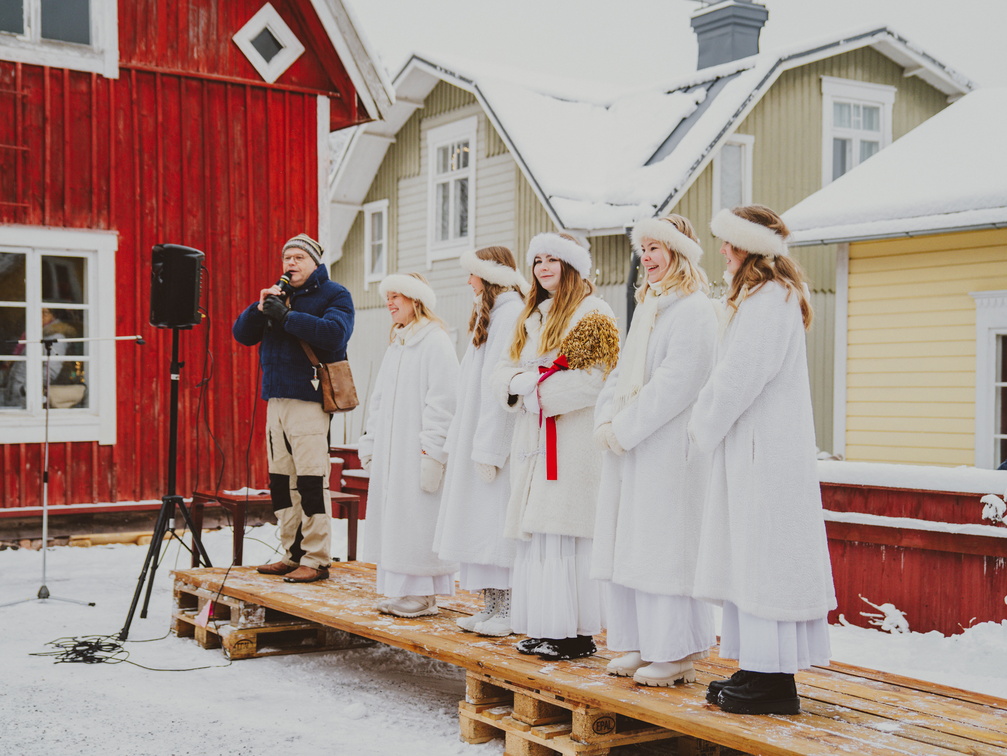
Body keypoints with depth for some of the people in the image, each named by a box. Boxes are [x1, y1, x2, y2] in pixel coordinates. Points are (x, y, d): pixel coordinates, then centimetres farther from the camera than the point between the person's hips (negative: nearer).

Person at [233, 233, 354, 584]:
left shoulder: (334, 294, 2)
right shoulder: (278, 294, 21)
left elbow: (334, 333, -18)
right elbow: (242, 334, 15)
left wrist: (286, 317, -18)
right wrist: (260, 308, -3)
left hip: (309, 399, -7)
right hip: (276, 399, 7)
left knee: (311, 480, -10)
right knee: (281, 479, 10)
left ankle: (316, 560, -5)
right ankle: (292, 554, 18)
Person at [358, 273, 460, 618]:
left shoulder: (436, 342, -9)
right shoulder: (395, 346, 19)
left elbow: (442, 401, -15)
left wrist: (432, 451, -20)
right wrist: (369, 443, 16)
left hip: (417, 451, -9)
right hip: (391, 451, 9)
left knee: (418, 521, -6)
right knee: (393, 520, 9)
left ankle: (423, 594, 1)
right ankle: (401, 590, 16)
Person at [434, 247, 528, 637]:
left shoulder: (510, 313, -13)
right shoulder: (490, 314, 18)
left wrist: (488, 448, -21)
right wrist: (460, 441, 15)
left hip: (498, 436, -10)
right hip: (476, 436, 10)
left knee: (497, 521, -6)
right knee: (481, 524, 9)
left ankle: (508, 611, 0)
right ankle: (492, 605, 15)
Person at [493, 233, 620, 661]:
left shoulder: (593, 314, -3)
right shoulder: (531, 317, 21)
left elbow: (594, 379, -13)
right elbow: (506, 372, 17)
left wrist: (534, 386, -12)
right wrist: (519, 384, -7)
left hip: (574, 437, -7)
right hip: (534, 438, 7)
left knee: (565, 531, -10)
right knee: (535, 533, 5)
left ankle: (576, 632, -6)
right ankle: (542, 628, 10)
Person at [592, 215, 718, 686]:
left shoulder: (694, 310, -10)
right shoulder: (647, 307, 18)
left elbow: (676, 382, -18)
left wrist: (626, 427, -16)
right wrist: (606, 420, 2)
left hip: (670, 448, -9)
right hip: (630, 447, 9)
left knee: (664, 546, -6)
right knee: (630, 544, 9)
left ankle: (675, 654, 2)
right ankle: (639, 644, 18)